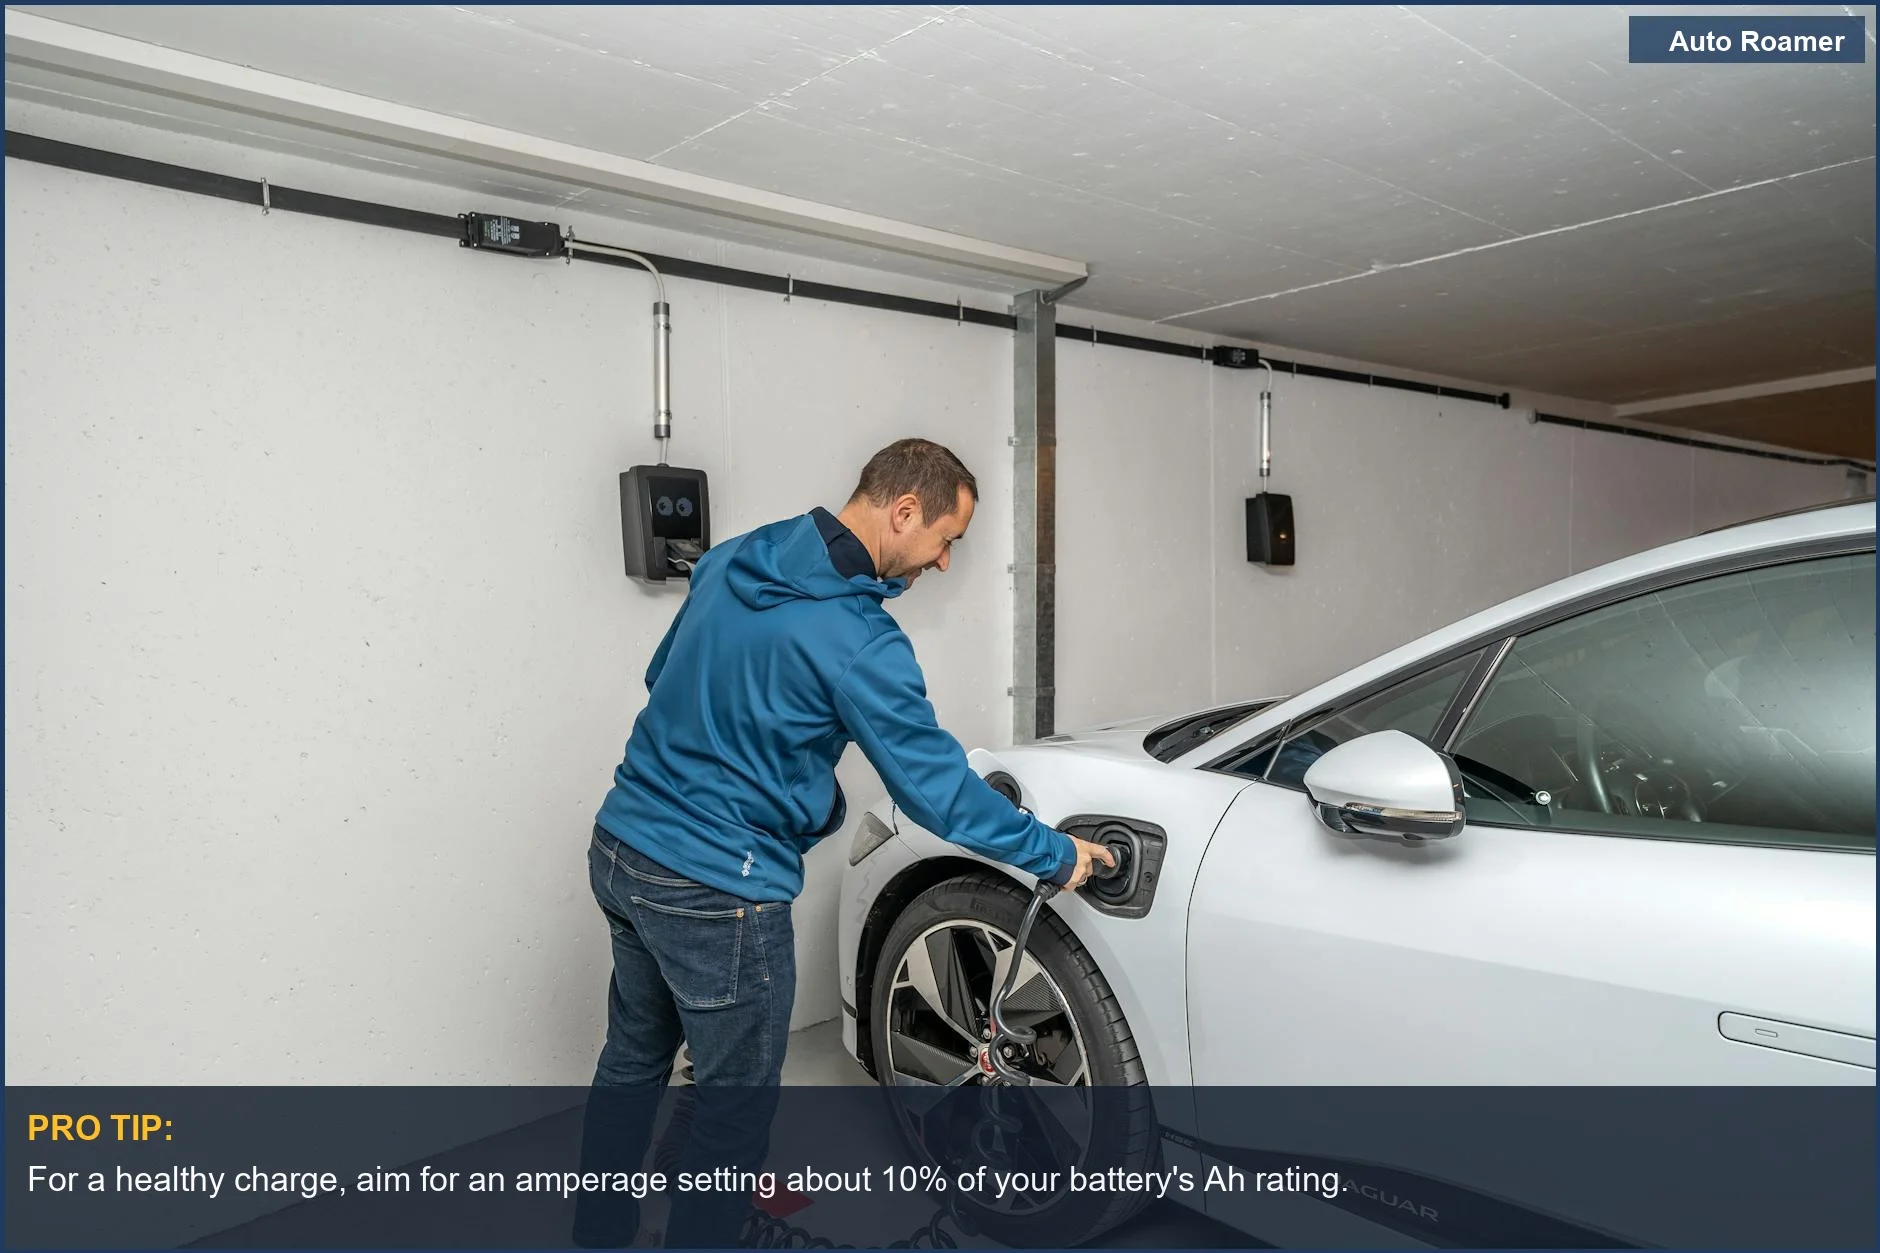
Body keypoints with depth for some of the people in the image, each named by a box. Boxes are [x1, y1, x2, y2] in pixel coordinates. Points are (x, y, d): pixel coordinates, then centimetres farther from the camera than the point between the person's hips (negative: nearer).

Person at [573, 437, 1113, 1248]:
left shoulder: (730, 561, 3)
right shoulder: (857, 640, -21)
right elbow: (937, 787, -15)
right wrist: (1056, 857, -2)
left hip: (620, 846, 9)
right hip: (717, 891, -9)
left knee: (632, 1057, 26)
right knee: (733, 1096, 11)